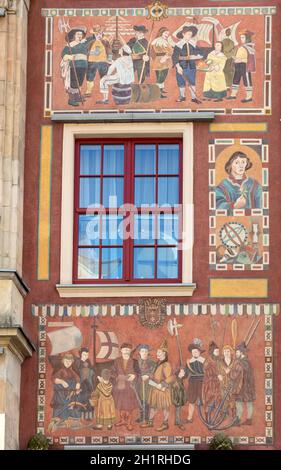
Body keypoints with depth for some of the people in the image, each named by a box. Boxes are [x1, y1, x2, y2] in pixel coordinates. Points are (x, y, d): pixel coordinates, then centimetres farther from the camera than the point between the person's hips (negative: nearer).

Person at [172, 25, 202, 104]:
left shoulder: (193, 44, 5)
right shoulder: (179, 45, -9)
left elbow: (196, 54, 14)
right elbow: (175, 56, -13)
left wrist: (198, 56, -7)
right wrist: (178, 66, -21)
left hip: (191, 66, 3)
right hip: (182, 66, -3)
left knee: (192, 82, 5)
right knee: (181, 81, 7)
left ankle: (193, 97, 13)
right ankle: (182, 96, 25)